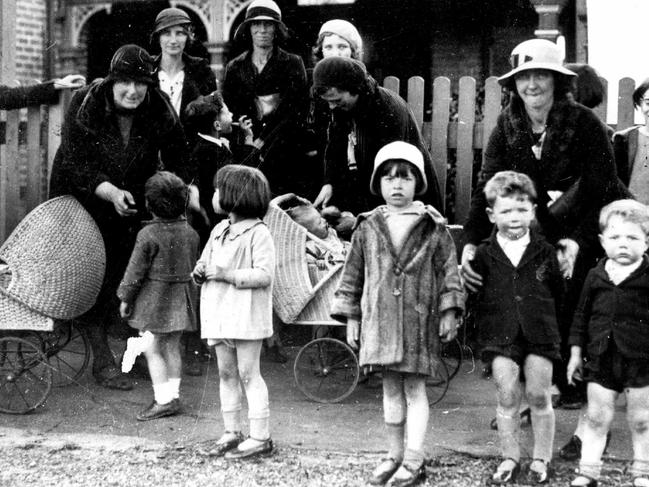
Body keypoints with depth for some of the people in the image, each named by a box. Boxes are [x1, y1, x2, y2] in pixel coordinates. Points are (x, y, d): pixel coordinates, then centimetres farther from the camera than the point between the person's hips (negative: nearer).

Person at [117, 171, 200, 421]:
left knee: (152, 349, -1)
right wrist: (192, 294, 25)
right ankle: (174, 396, 20)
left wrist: (125, 298, -1)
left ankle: (164, 400, -3)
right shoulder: (190, 233, 4)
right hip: (181, 297, 7)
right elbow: (195, 267, 13)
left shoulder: (148, 235, -15)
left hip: (155, 298, -7)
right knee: (172, 347, 15)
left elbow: (136, 270, -11)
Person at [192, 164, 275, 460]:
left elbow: (264, 275, -17)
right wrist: (200, 271, 1)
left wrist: (227, 274, -21)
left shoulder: (258, 233, -10)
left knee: (248, 374, -5)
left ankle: (260, 437, 0)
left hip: (246, 316, -8)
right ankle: (231, 432, 19)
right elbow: (205, 260, 24)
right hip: (219, 313, 8)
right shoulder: (219, 230, 15)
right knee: (226, 374, 11)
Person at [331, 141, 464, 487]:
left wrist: (449, 311, -6)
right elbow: (353, 274, 10)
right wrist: (350, 318, 8)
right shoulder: (368, 228, 6)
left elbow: (448, 270, 1)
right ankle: (395, 454, 21)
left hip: (418, 319, -3)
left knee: (414, 387, 1)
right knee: (391, 388, 11)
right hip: (380, 319, 3)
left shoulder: (433, 227, -1)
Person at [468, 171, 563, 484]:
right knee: (508, 396, 1)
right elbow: (472, 295, 5)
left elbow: (557, 293, 9)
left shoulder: (544, 252, 1)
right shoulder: (484, 255, -1)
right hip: (500, 335, 0)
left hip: (539, 333, 0)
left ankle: (541, 459, 18)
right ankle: (510, 458, 16)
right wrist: (481, 328, 1)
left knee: (539, 395, 3)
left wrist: (556, 329, 7)